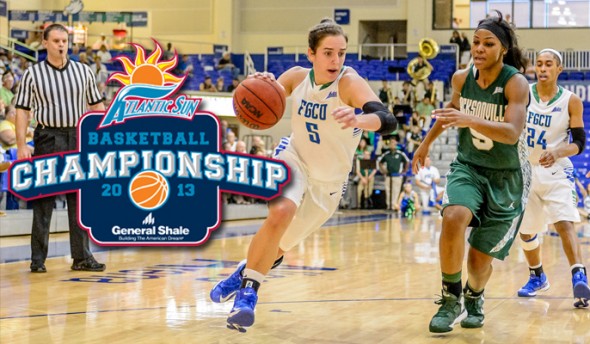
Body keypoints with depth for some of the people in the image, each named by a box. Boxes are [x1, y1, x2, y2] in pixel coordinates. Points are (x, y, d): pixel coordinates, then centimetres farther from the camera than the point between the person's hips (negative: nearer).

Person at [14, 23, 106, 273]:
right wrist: (21, 145, -9)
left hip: (78, 139, 3)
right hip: (47, 139, -3)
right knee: (43, 200, -1)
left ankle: (82, 257, 10)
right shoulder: (33, 74, 1)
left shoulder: (83, 72, 9)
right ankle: (38, 259, 5)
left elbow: (96, 107, 13)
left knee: (80, 198, 4)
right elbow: (22, 111, 0)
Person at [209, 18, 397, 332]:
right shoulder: (296, 77, -12)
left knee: (280, 247, 8)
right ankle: (247, 290, -14)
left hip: (327, 182, 0)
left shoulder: (350, 83, -25)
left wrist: (358, 120, -63)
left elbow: (387, 121, -40)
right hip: (293, 159, 1)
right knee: (280, 214, -30)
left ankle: (246, 273, 40)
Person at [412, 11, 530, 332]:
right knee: (453, 217, -30)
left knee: (480, 259, 1)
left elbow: (512, 133, -36)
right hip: (468, 166, 3)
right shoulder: (462, 77, -5)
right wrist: (426, 143, 24)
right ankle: (451, 299, -14)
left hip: (506, 177, -3)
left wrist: (470, 120, -50)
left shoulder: (516, 83, -21)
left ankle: (474, 297, 38)